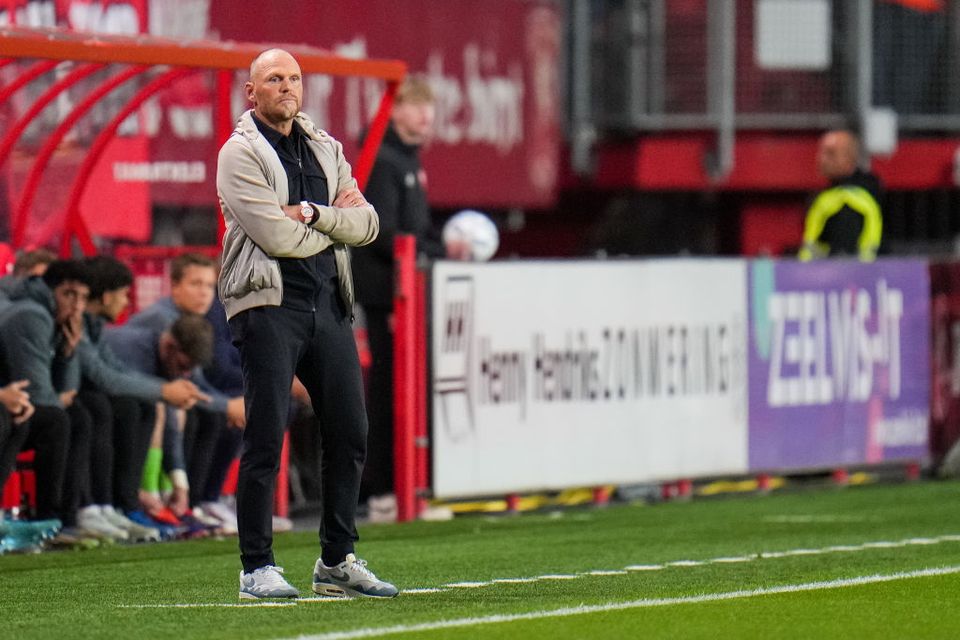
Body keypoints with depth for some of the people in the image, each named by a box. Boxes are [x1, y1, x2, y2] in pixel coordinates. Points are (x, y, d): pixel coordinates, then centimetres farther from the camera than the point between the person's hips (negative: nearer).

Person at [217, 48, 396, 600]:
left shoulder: (326, 150, 18)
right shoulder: (240, 153, -2)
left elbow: (366, 225, 7)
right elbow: (276, 237, -13)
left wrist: (314, 215, -9)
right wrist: (337, 221, 1)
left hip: (329, 304, 6)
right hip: (268, 304, -6)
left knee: (350, 434, 6)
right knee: (267, 437, -9)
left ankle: (338, 562, 16)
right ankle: (258, 569, -4)